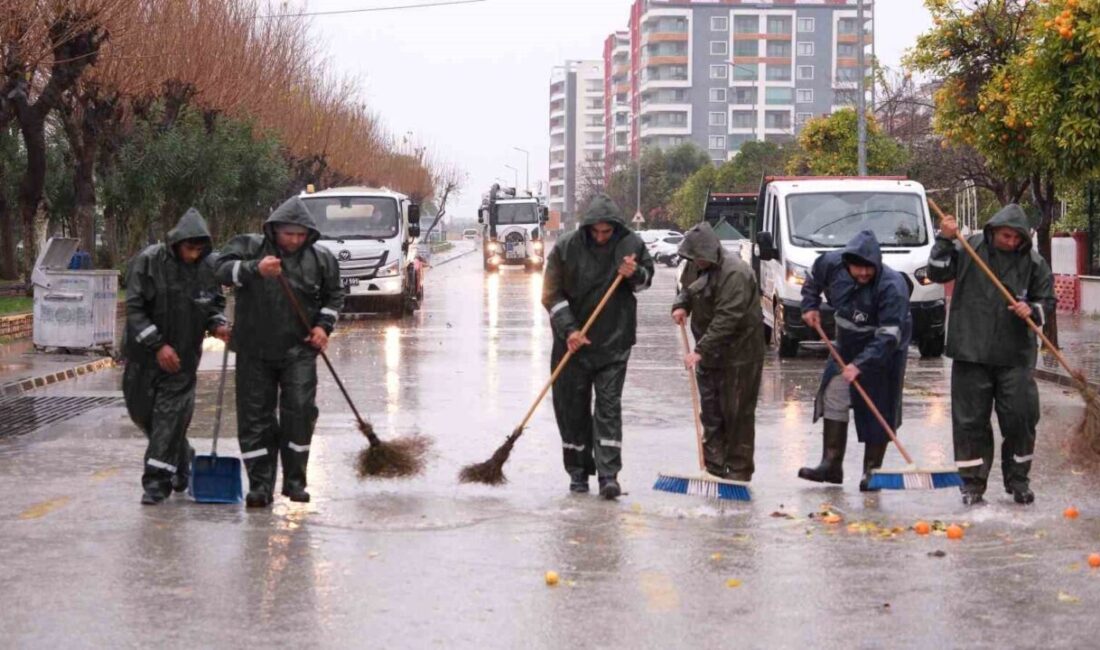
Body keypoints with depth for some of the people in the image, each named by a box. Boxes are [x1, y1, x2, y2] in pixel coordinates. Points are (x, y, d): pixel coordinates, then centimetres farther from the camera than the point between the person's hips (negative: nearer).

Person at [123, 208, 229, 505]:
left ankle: (157, 480, -4)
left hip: (183, 354, 0)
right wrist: (158, 345, -22)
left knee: (171, 414, -7)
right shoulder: (147, 262, -15)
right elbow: (134, 308, -15)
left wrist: (217, 325, -11)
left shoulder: (208, 266, -6)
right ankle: (181, 460, 32)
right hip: (145, 354, 0)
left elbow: (216, 303, 11)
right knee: (142, 411, 10)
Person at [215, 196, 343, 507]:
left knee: (300, 410, -9)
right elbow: (223, 269, -19)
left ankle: (295, 480, 3)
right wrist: (255, 269, -36)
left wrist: (324, 324, 2)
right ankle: (260, 485, 8)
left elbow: (334, 294, 18)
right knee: (255, 416, 1)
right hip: (255, 351, 0)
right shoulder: (249, 247, -2)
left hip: (298, 350, 0)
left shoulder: (320, 258, 4)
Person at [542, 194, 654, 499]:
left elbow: (648, 275, 15)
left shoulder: (631, 244, -2)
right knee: (573, 407, 6)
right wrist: (569, 330, -16)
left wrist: (634, 274, -10)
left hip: (614, 343, 0)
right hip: (573, 342, 0)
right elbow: (551, 294, -6)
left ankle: (608, 475, -7)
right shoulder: (566, 247, -7)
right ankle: (578, 471, 18)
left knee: (609, 407, -5)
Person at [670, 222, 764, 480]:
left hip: (739, 354, -9)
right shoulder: (696, 266, 4)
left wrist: (701, 350, -33)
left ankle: (738, 471, 2)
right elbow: (687, 288, 24)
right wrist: (681, 305, 0)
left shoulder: (735, 273, -25)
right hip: (709, 353, 9)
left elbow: (727, 319, -30)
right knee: (710, 412, 12)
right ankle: (714, 467, 19)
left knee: (737, 414, -4)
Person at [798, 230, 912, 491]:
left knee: (879, 409, -3)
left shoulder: (892, 286, -31)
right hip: (847, 345, 6)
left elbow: (889, 336, -34)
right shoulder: (832, 264, -14)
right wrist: (810, 306, 1)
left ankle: (872, 471, 6)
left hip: (883, 352, -6)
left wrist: (860, 364, -40)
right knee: (834, 397, 4)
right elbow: (813, 279, 13)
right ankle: (831, 465, 10)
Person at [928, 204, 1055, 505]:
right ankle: (973, 482, 12)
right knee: (970, 419, 3)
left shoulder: (1033, 262, 2)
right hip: (971, 352, -1)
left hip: (1015, 355, 1)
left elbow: (1047, 301, 9)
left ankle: (1018, 480, 18)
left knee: (1020, 418, 1)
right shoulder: (969, 248, -1)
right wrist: (945, 240, -13)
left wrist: (1032, 310, -12)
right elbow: (938, 272, -2)